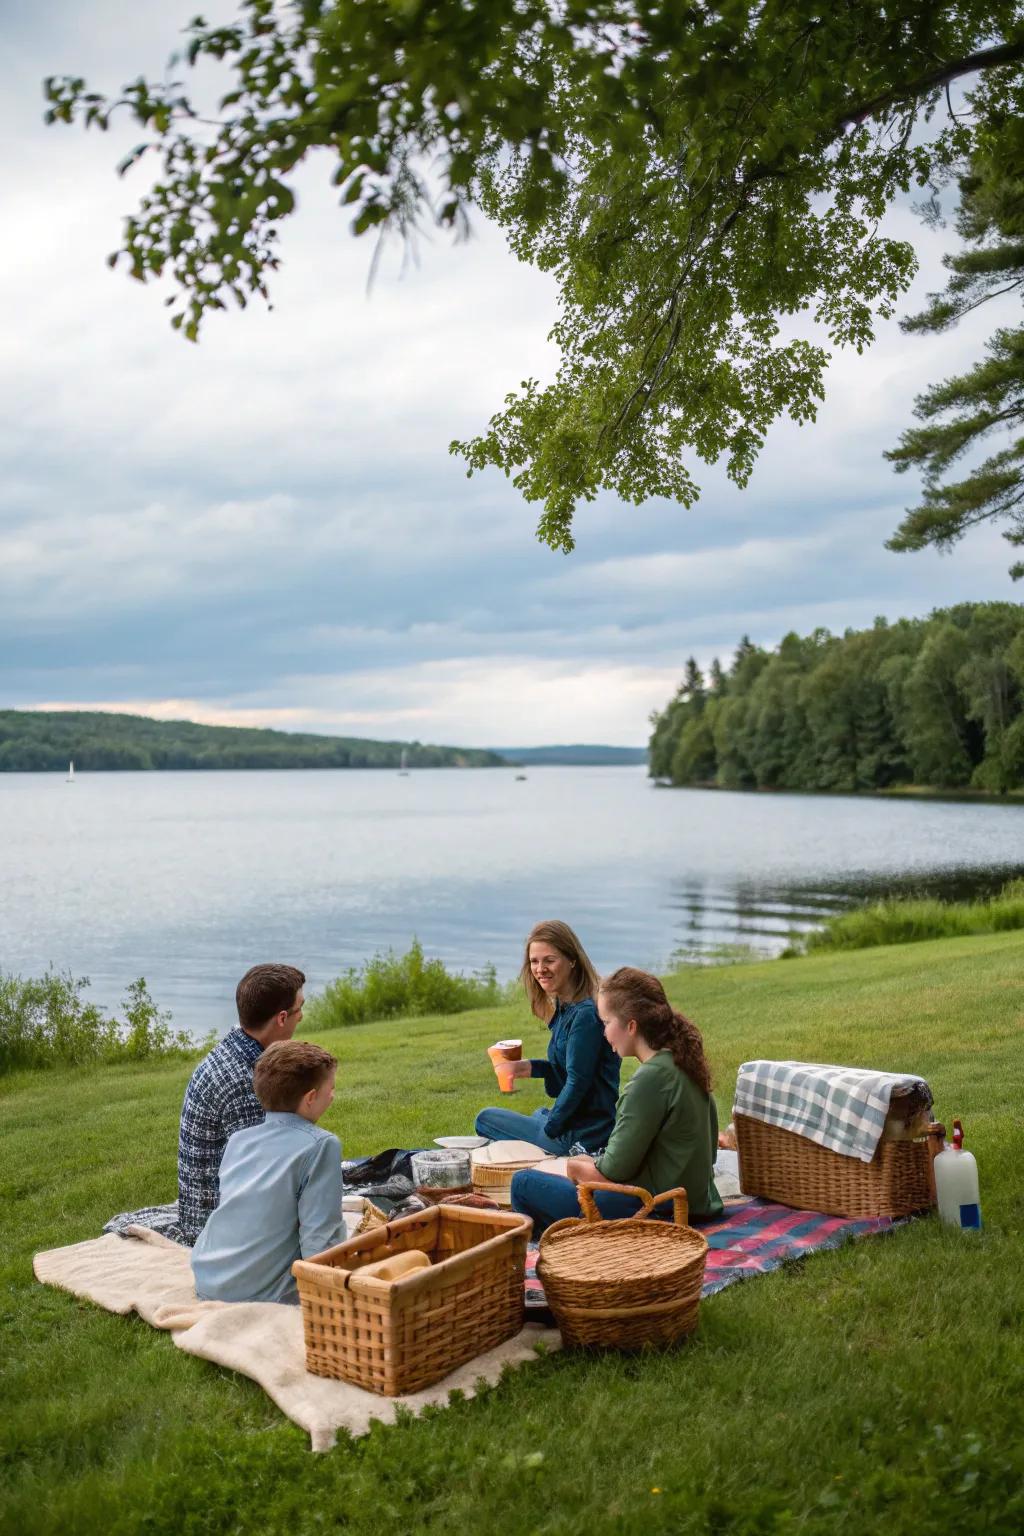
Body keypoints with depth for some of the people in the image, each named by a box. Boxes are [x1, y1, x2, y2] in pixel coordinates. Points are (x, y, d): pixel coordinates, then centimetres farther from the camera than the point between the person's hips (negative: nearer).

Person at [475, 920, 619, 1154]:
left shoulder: (585, 1014, -23)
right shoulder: (564, 1008, 7)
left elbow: (577, 1081, -22)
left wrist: (549, 1129, -12)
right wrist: (530, 1068, 2)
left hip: (582, 1135, -10)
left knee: (485, 1119, 6)